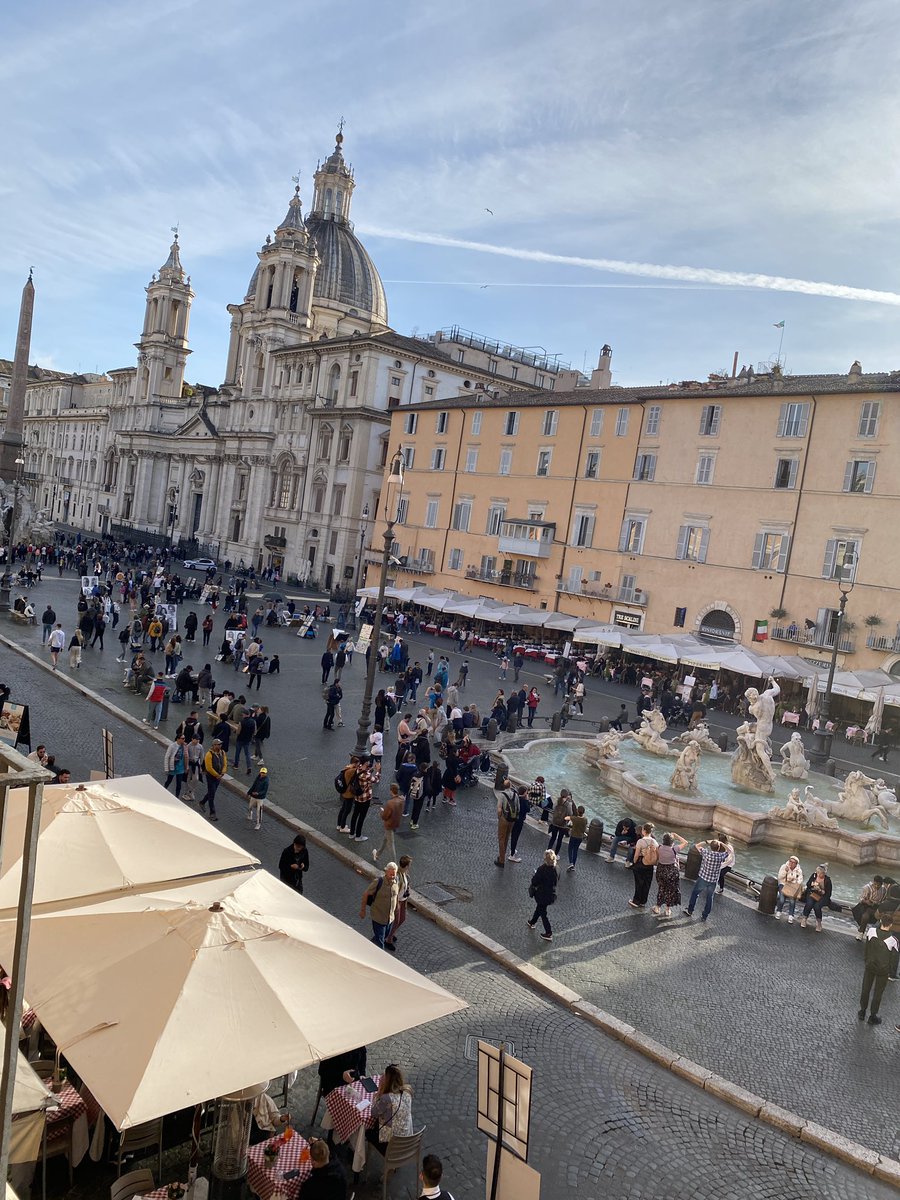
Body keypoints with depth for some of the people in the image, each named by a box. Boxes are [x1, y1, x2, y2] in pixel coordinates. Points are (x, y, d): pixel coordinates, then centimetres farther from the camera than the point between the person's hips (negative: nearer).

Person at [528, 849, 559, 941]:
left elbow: (534, 882, -22)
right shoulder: (557, 869, -10)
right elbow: (557, 881, 5)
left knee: (543, 913, 10)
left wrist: (534, 875, -3)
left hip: (542, 894, -6)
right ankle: (532, 922, 49)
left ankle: (549, 934, 13)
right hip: (551, 894, 6)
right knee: (539, 908, 28)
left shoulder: (542, 869, -29)